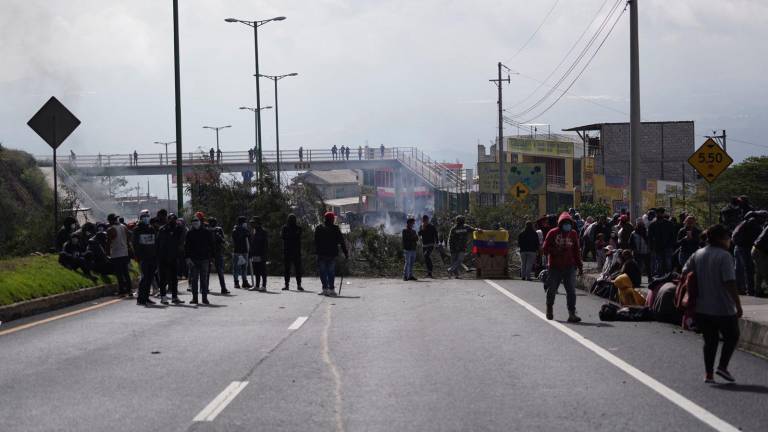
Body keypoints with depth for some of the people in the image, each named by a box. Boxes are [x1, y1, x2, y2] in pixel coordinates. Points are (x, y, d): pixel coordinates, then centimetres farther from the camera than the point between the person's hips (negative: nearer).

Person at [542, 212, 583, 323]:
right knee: (552, 289, 8)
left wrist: (579, 266, 11)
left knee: (571, 290, -7)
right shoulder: (553, 233, -1)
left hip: (569, 267, 2)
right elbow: (545, 248, -2)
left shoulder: (573, 234, 9)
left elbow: (576, 251, 14)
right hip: (554, 267, -2)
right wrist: (556, 251, -17)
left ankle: (572, 313, -8)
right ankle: (549, 310, 30)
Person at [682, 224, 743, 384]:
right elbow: (730, 282, -19)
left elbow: (685, 274, 6)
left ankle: (708, 373, 10)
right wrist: (738, 305, -15)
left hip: (702, 309, 6)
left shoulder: (697, 255, 6)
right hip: (723, 308, -6)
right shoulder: (724, 256, -14)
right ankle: (722, 366, -1)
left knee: (710, 340, 15)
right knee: (732, 336, 12)